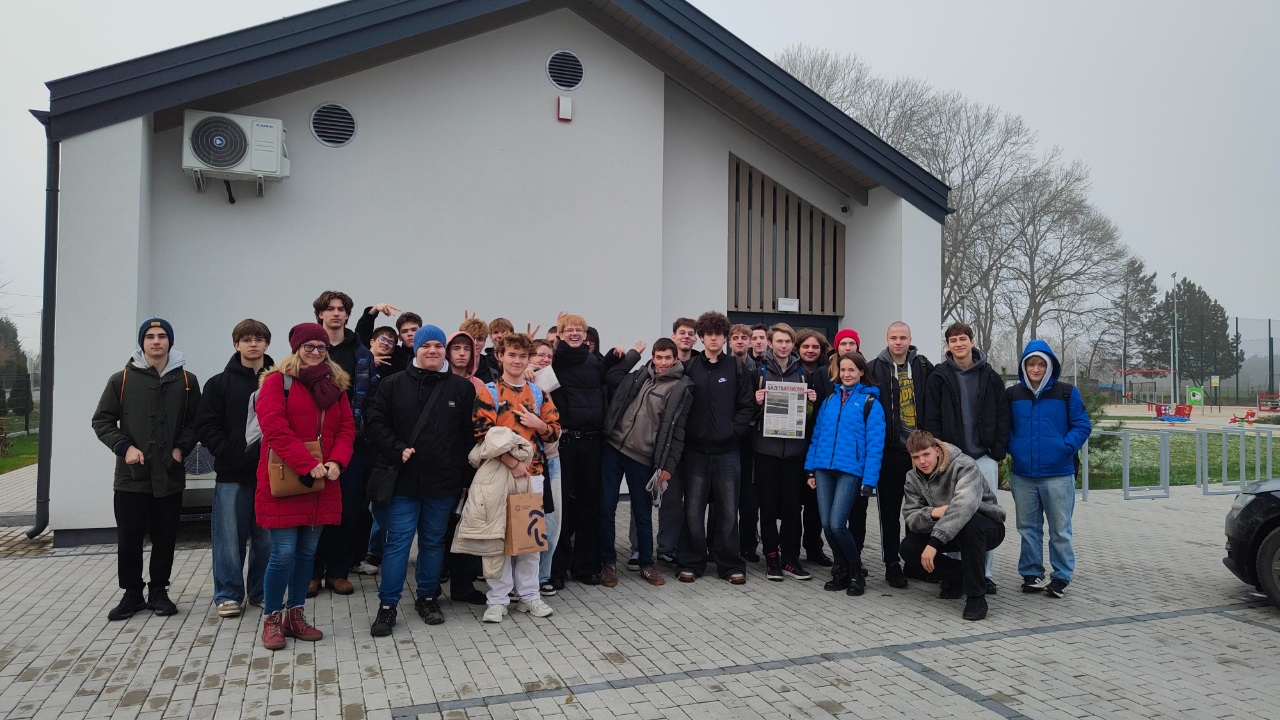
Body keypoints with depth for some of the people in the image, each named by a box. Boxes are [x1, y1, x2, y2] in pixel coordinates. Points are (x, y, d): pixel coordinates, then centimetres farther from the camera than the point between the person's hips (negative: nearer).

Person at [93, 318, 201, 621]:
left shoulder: (186, 381, 5)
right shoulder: (122, 379, 2)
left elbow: (195, 422, 10)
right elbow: (102, 420, 5)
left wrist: (181, 448, -5)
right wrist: (125, 446, -9)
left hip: (170, 476, 0)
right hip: (131, 475, 0)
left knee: (165, 538, 7)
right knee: (129, 538, 5)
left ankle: (159, 592, 22)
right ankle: (132, 594, 20)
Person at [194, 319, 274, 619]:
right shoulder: (220, 383, 5)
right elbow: (206, 426, 0)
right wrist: (229, 453, -11)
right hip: (231, 473, -1)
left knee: (266, 538, 8)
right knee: (229, 537, 4)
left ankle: (262, 592, 22)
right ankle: (228, 594, 17)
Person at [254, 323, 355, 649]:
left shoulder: (336, 384, 13)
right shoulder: (277, 381, -3)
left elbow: (346, 427, 10)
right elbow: (275, 429, -14)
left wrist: (336, 461, -8)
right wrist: (308, 465, -20)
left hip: (323, 482, 5)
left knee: (307, 551, 11)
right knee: (283, 552, -5)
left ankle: (295, 615, 24)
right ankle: (271, 619, 13)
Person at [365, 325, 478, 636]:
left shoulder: (462, 387, 3)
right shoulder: (394, 385, 2)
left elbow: (469, 435, 4)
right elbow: (376, 424, 0)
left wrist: (466, 478, 1)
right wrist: (398, 450, -14)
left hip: (444, 482, 1)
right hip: (403, 480, -1)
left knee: (434, 541, 13)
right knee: (398, 541, 1)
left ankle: (427, 598, 27)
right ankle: (387, 605, 11)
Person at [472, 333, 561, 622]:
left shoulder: (539, 394, 12)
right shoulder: (488, 393, 0)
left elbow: (555, 432, 12)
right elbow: (483, 434, -10)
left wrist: (538, 423, -10)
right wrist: (512, 462, -16)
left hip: (532, 473, 3)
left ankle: (529, 595, 20)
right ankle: (498, 600, 12)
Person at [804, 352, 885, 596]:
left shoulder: (871, 402, -1)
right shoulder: (830, 399, 14)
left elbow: (874, 444, -5)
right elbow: (817, 435, 14)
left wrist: (869, 480, -12)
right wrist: (810, 468, 7)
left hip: (850, 470, -5)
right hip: (824, 468, 5)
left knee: (837, 524, -11)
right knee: (826, 524, 3)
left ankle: (856, 574, 11)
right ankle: (841, 572, 23)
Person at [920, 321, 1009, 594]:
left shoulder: (990, 377, 8)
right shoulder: (939, 378, 3)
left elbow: (1002, 418, 7)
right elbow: (931, 420, 1)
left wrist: (998, 454, 0)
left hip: (984, 457, 1)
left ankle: (985, 572, 10)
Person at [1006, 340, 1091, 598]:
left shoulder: (1067, 393, -1)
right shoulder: (1012, 395, 6)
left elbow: (1082, 426, 0)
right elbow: (1004, 428, 13)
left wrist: (1066, 447, -14)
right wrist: (1013, 449, -2)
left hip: (1058, 474, -2)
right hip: (1022, 475, 3)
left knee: (1060, 529, 5)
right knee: (1028, 528, 11)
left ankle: (1062, 576, 17)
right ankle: (1031, 573, 22)